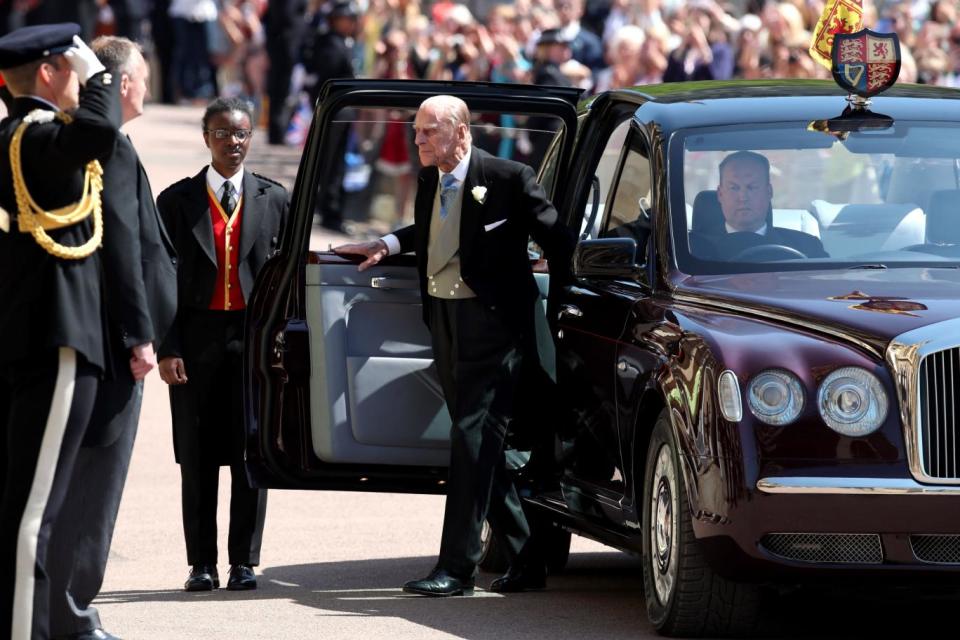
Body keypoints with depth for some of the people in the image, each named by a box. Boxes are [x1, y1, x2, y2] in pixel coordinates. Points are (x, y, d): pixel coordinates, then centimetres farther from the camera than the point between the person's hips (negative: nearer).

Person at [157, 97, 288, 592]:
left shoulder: (273, 199, 7)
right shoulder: (177, 200, 4)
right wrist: (167, 347, -8)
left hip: (254, 334, 1)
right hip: (196, 336, -1)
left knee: (251, 454, 2)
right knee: (197, 458, 2)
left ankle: (244, 561, 7)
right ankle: (202, 564, 7)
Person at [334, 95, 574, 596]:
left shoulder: (507, 180, -11)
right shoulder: (429, 181, 10)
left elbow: (558, 243, -5)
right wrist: (387, 245, 12)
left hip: (491, 324, -8)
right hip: (443, 323, 8)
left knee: (473, 438, -11)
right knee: (477, 443, 9)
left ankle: (456, 568, -12)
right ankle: (525, 560, 17)